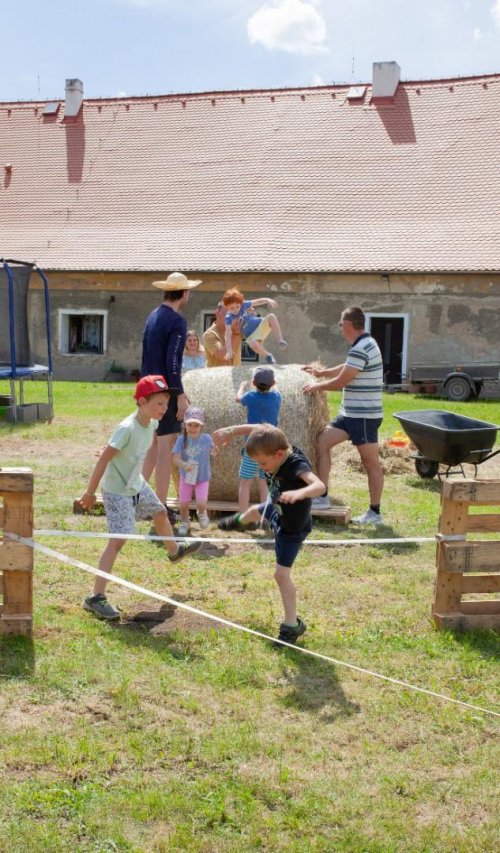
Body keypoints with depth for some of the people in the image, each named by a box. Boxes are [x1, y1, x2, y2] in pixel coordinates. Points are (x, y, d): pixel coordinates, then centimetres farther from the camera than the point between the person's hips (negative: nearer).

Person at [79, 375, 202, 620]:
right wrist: (90, 493, -21)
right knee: (118, 540, -14)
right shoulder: (127, 429, -30)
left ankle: (174, 551, 58)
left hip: (137, 485, 9)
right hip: (117, 491, -9)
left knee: (160, 513, 26)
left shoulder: (152, 424, -5)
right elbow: (103, 459, -26)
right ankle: (96, 598, -10)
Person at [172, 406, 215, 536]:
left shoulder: (206, 438, -13)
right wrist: (184, 465, -40)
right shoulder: (182, 439, -15)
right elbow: (176, 458, -22)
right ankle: (185, 522, 34)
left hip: (203, 478, -1)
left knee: (201, 503, -14)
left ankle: (202, 513, 24)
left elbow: (214, 451, 3)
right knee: (183, 503, 2)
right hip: (186, 477, 1)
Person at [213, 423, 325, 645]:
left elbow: (320, 485, -60)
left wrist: (299, 493, -78)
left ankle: (291, 624, 4)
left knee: (281, 574, -9)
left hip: (291, 528, -9)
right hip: (277, 511, 9)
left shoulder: (297, 465, -43)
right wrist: (231, 430, -20)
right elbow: (258, 428, -10)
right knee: (256, 511, 39)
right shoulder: (277, 449, -22)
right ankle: (239, 522, 78)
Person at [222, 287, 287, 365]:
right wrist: (229, 350, -35)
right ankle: (268, 356, -6)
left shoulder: (244, 304, -9)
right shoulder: (229, 318, -17)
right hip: (251, 336, -3)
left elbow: (259, 301, -3)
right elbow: (228, 335, -25)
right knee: (254, 344, -37)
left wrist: (268, 300, -24)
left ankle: (280, 341, -19)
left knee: (271, 317, -25)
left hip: (260, 324, 3)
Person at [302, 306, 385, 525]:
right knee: (322, 441, 8)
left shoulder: (361, 349, -19)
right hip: (351, 414, 10)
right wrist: (320, 373, 31)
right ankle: (322, 497, 10)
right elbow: (345, 368, 28)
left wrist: (318, 386, -1)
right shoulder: (365, 345, 13)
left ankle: (375, 513, 7)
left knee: (371, 463, -1)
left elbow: (341, 381, -17)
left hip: (364, 416, -10)